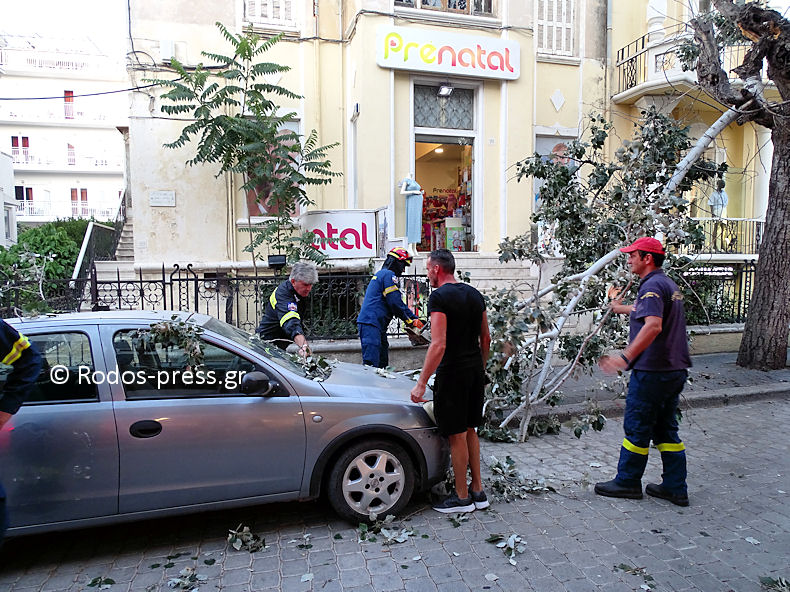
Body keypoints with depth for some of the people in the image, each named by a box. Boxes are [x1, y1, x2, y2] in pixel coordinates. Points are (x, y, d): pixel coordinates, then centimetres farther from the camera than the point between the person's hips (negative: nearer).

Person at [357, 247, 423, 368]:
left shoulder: (380, 274, 25)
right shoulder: (389, 274, -8)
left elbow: (398, 303, 26)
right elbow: (395, 303, -14)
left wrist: (414, 317, 21)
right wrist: (411, 321, -3)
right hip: (370, 323, -11)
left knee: (382, 361, 15)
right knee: (371, 363, -16)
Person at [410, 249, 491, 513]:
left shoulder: (439, 296, -14)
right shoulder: (474, 294, 10)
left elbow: (439, 345, -22)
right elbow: (486, 338, 15)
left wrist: (421, 384, -20)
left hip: (452, 373, -8)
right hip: (475, 371, 8)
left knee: (457, 435, 3)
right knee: (470, 431, 18)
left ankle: (462, 497, 15)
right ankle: (478, 491, 26)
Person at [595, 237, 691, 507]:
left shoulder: (652, 285, -16)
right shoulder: (669, 284, 16)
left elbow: (653, 325, -31)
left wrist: (625, 357, -33)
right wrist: (621, 308, 49)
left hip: (652, 371, -10)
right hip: (675, 370, 10)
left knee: (636, 427, 4)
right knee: (666, 428, 15)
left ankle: (627, 482, 17)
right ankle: (675, 488, 21)